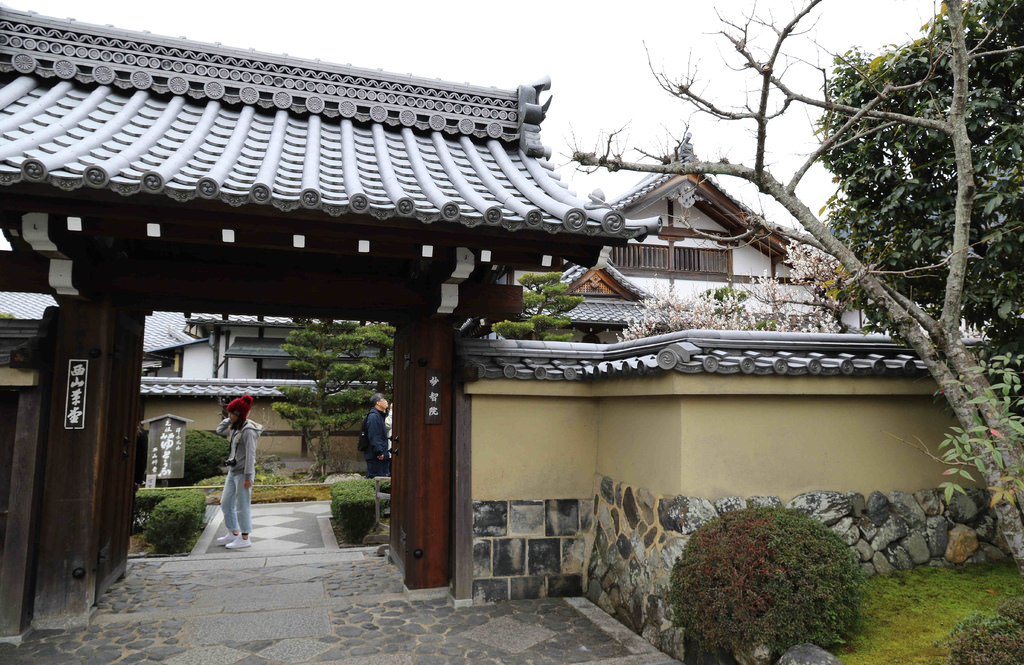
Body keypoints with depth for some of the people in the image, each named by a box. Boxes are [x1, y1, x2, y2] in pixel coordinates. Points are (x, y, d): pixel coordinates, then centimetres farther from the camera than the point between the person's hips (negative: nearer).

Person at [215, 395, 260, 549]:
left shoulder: (248, 431, -17)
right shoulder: (236, 428, 11)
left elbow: (250, 454, -20)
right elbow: (220, 431, 26)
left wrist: (248, 477, -21)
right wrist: (230, 419, 11)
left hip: (243, 474, -9)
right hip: (233, 473, 9)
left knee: (242, 506, -1)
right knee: (226, 503, 16)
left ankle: (244, 538, 9)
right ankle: (233, 533, 29)